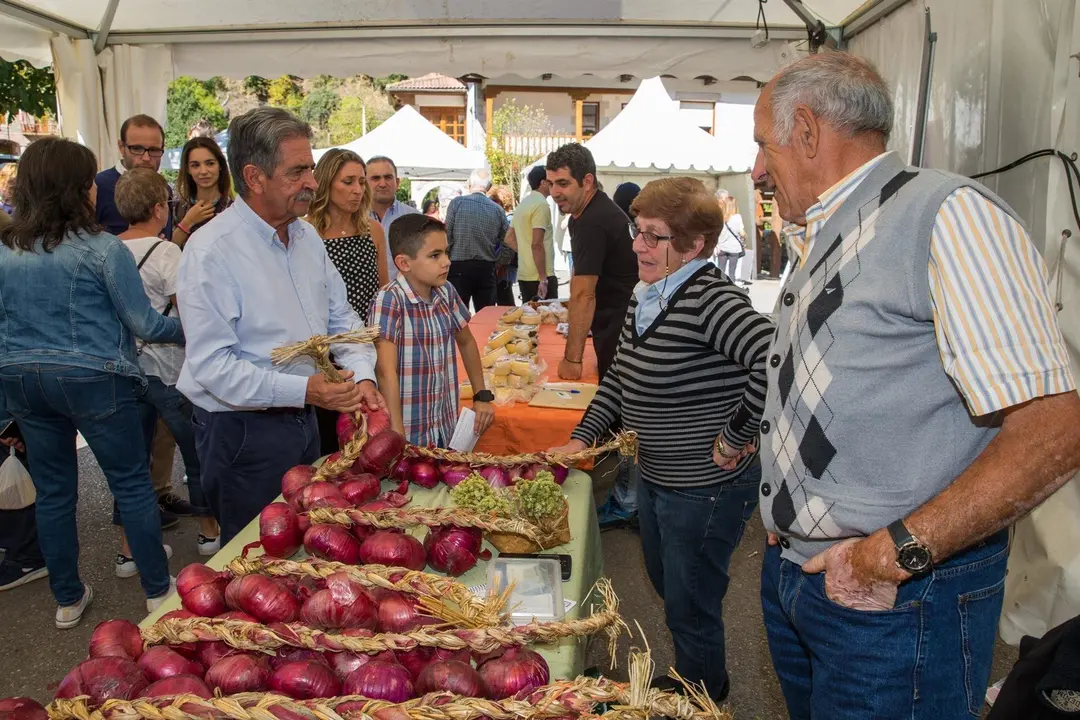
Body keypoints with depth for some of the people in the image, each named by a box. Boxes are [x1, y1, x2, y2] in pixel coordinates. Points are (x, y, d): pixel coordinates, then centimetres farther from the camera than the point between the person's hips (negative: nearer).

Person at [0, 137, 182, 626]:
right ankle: (158, 590, 18)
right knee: (131, 484, 8)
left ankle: (67, 599, 29)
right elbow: (144, 324, -10)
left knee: (52, 492, 15)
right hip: (91, 379, -5)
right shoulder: (102, 250, -13)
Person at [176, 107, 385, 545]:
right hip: (242, 432, -7)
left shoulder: (307, 236, 6)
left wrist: (362, 375, -5)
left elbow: (341, 318, 13)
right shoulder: (213, 250, -19)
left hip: (303, 421, 7)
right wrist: (303, 390, -31)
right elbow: (212, 365, -24)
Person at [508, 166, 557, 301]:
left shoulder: (522, 204, 15)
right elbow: (537, 244, -21)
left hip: (524, 275, 9)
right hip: (540, 276, -9)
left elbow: (509, 239, 21)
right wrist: (543, 278, -20)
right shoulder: (541, 204, -13)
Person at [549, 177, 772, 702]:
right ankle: (698, 678, 52)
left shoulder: (710, 300, -25)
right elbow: (620, 376, 15)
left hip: (706, 490, -9)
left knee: (689, 609, 10)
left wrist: (735, 437, -29)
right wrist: (582, 438, 9)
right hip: (654, 478, 10)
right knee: (668, 590, 27)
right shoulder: (645, 297, 4)